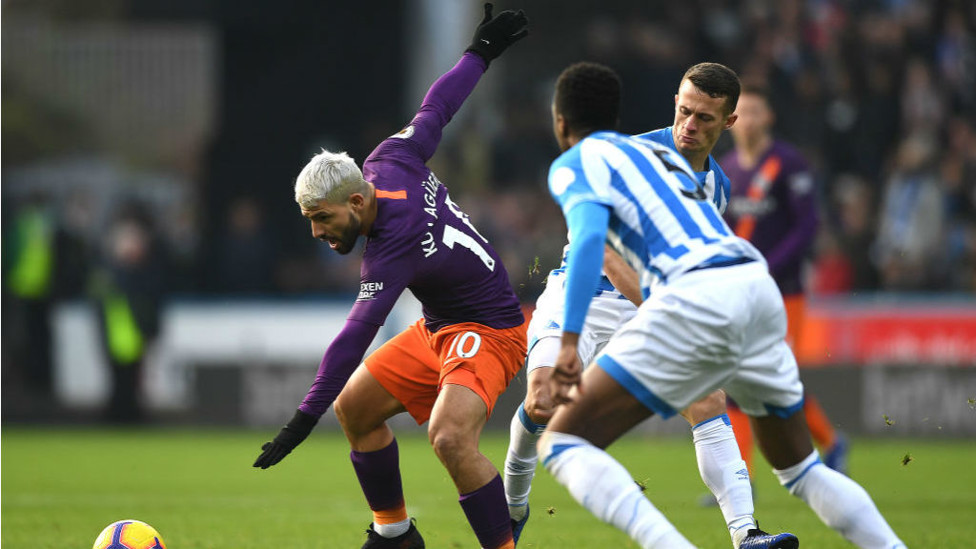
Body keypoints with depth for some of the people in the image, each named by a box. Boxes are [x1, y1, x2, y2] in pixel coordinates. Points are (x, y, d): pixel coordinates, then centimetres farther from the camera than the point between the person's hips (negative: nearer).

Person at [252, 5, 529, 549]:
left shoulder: (396, 248, -32)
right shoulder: (389, 164, -8)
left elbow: (355, 337, -38)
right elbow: (435, 110, 7)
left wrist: (305, 418, -42)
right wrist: (481, 52, 25)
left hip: (488, 332, -11)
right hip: (439, 329, 11)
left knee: (450, 436, -34)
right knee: (354, 407, 13)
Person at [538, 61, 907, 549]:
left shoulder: (573, 164, 7)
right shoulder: (659, 152, 30)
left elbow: (589, 236, -12)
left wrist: (569, 341, -18)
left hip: (696, 299, -7)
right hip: (759, 286, 7)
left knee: (562, 444, -4)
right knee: (799, 467, 25)